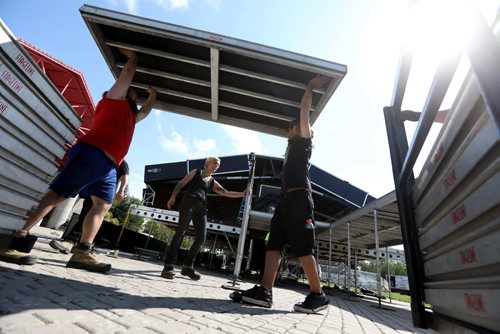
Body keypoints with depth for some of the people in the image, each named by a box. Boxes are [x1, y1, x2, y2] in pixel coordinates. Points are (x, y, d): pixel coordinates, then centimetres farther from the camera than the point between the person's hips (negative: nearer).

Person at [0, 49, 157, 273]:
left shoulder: (130, 115, 32)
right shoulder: (114, 101, 12)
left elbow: (145, 111, 49)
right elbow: (128, 73, 11)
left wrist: (153, 93, 48)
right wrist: (132, 56, 27)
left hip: (109, 166, 8)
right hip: (90, 154, -8)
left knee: (102, 206, -5)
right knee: (56, 195, -8)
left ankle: (82, 252, -9)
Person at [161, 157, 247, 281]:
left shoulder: (213, 182, 23)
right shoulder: (196, 172, 14)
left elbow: (227, 193, 16)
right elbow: (181, 184, 8)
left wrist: (243, 193, 7)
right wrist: (173, 196, -8)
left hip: (201, 207, 5)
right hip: (189, 203, -5)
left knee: (201, 237, -3)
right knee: (181, 231, -14)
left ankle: (187, 266, 9)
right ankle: (168, 266, -8)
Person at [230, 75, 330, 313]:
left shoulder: (304, 142, 9)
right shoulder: (293, 146, 29)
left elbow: (304, 112, 7)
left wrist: (310, 88, 20)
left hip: (298, 198, -8)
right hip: (286, 199, 9)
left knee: (302, 248, -9)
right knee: (274, 244, -1)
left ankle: (317, 295, 2)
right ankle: (264, 291, -2)